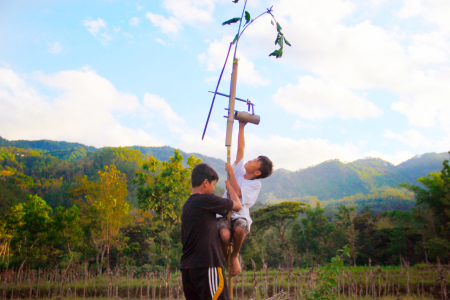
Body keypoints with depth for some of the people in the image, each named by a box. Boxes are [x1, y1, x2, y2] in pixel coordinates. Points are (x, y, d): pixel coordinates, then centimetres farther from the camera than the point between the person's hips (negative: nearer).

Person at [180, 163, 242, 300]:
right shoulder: (207, 199, -10)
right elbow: (237, 205, 2)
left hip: (187, 268, 8)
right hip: (206, 266, -8)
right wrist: (230, 187, 20)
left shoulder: (187, 205, 15)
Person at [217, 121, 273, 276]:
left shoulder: (255, 184, -3)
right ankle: (224, 258, 2)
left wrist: (231, 172, -12)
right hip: (224, 214, 2)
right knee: (225, 235, -31)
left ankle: (235, 256, -6)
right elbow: (241, 148, 9)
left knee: (239, 229, -38)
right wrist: (241, 126, 11)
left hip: (240, 216, -2)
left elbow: (238, 192, -19)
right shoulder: (239, 170, 11)